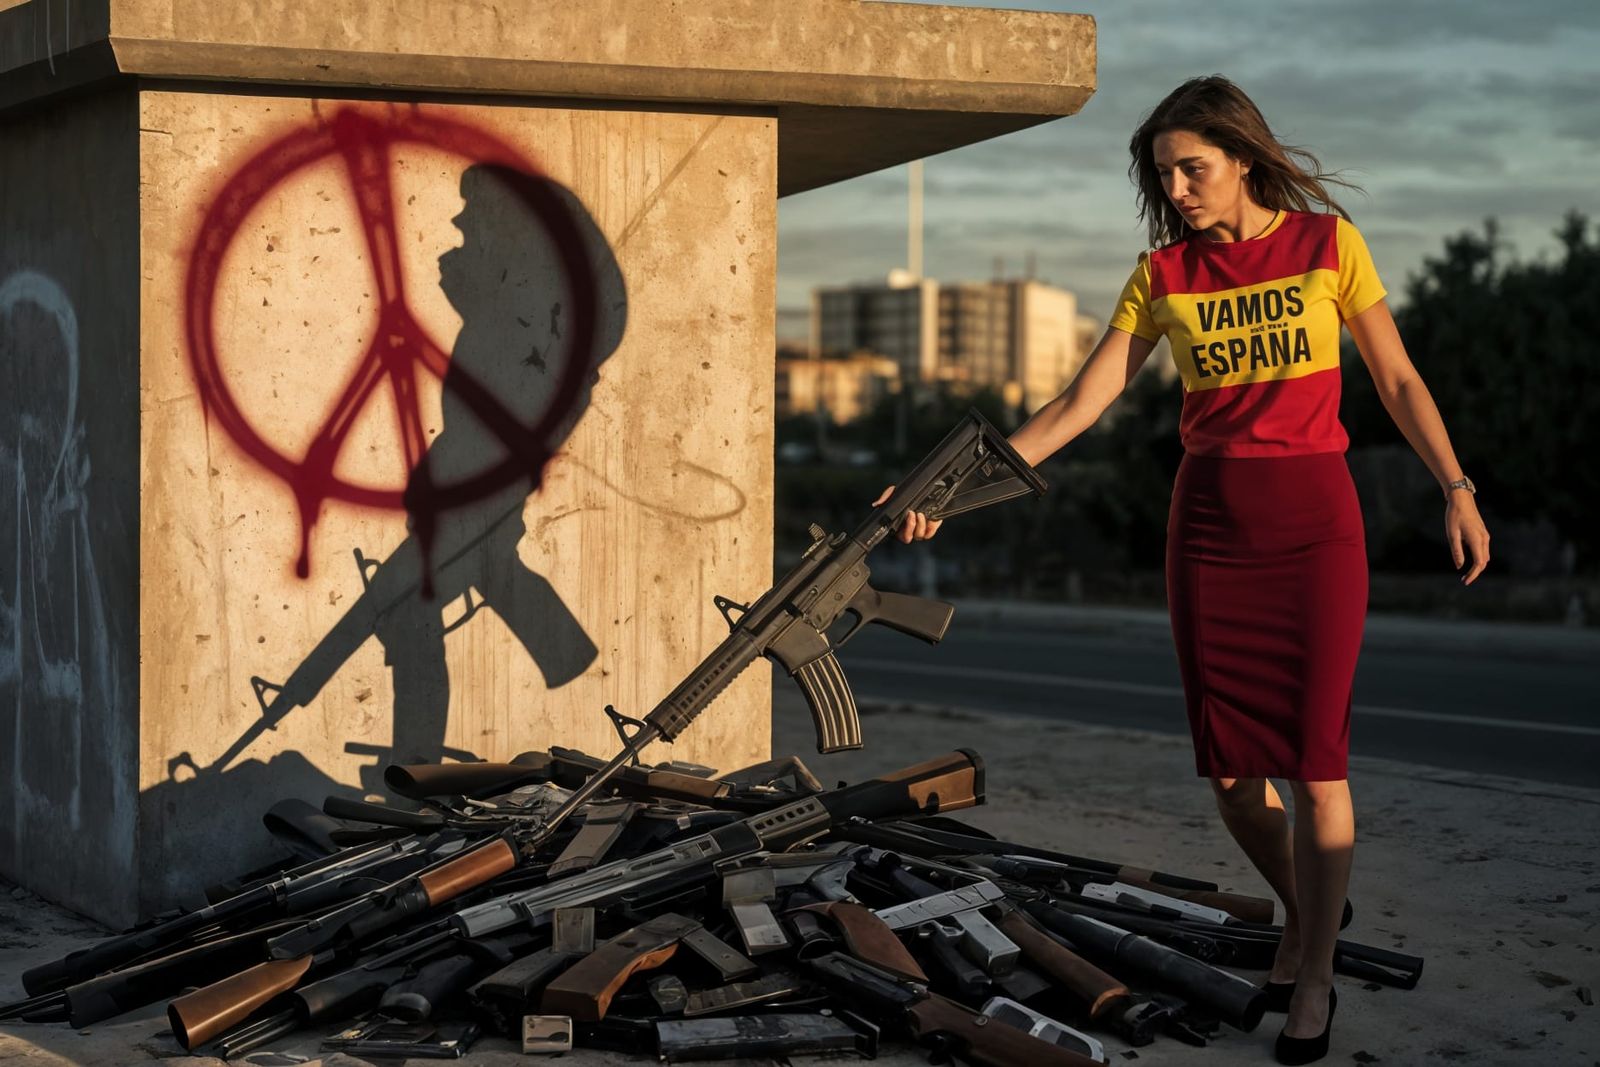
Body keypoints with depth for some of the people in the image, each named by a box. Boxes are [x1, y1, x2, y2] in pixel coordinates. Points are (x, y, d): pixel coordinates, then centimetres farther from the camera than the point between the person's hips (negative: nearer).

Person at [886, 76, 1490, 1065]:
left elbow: (1396, 377, 4)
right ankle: (1303, 912, 33)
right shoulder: (1164, 273, 3)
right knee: (1232, 773, 5)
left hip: (1314, 522, -3)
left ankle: (1314, 979, 10)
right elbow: (1076, 407, -1)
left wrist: (1457, 489, -5)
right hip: (1210, 527, 3)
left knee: (1315, 761, -5)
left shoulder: (1328, 242, -2)